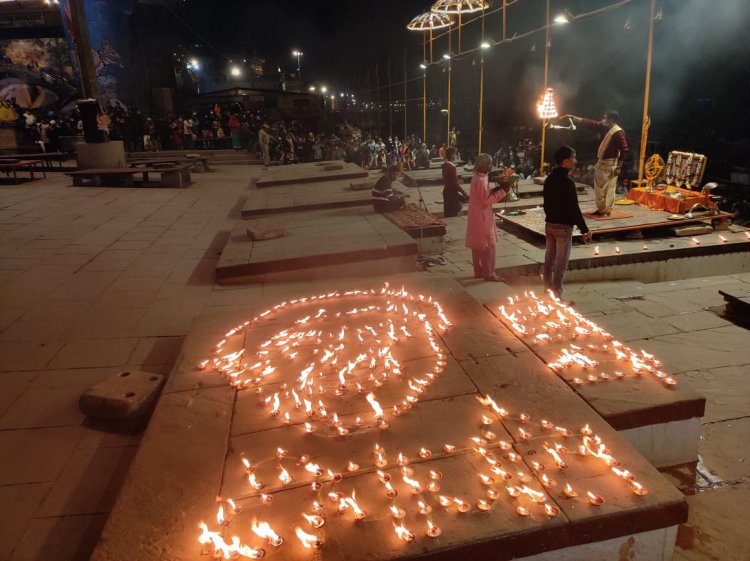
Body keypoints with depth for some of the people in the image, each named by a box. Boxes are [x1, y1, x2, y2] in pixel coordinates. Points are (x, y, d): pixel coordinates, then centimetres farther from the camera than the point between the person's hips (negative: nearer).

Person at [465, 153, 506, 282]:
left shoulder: (477, 178, 10)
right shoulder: (480, 180, -21)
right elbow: (486, 200, -21)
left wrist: (495, 190, 3)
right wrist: (501, 192, -15)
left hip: (477, 217, 10)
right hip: (482, 218, -10)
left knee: (478, 246, 14)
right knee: (488, 246, -2)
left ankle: (478, 272, 22)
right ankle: (489, 274, 5)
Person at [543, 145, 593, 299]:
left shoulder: (549, 179, 7)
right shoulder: (567, 182, -18)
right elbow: (574, 208, -19)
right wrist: (585, 230, -14)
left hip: (549, 224, 8)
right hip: (563, 227, -8)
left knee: (549, 260, 13)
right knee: (561, 263, -1)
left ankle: (548, 291, 22)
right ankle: (556, 295, 3)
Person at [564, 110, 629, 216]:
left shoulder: (618, 132, -18)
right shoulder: (603, 127, 4)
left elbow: (624, 150, -18)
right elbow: (589, 122, 5)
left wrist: (619, 167, -18)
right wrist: (572, 117, 0)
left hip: (610, 164, -9)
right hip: (601, 162, 9)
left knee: (609, 188, -2)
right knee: (599, 187, 13)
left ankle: (607, 210, 7)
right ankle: (601, 209, 24)